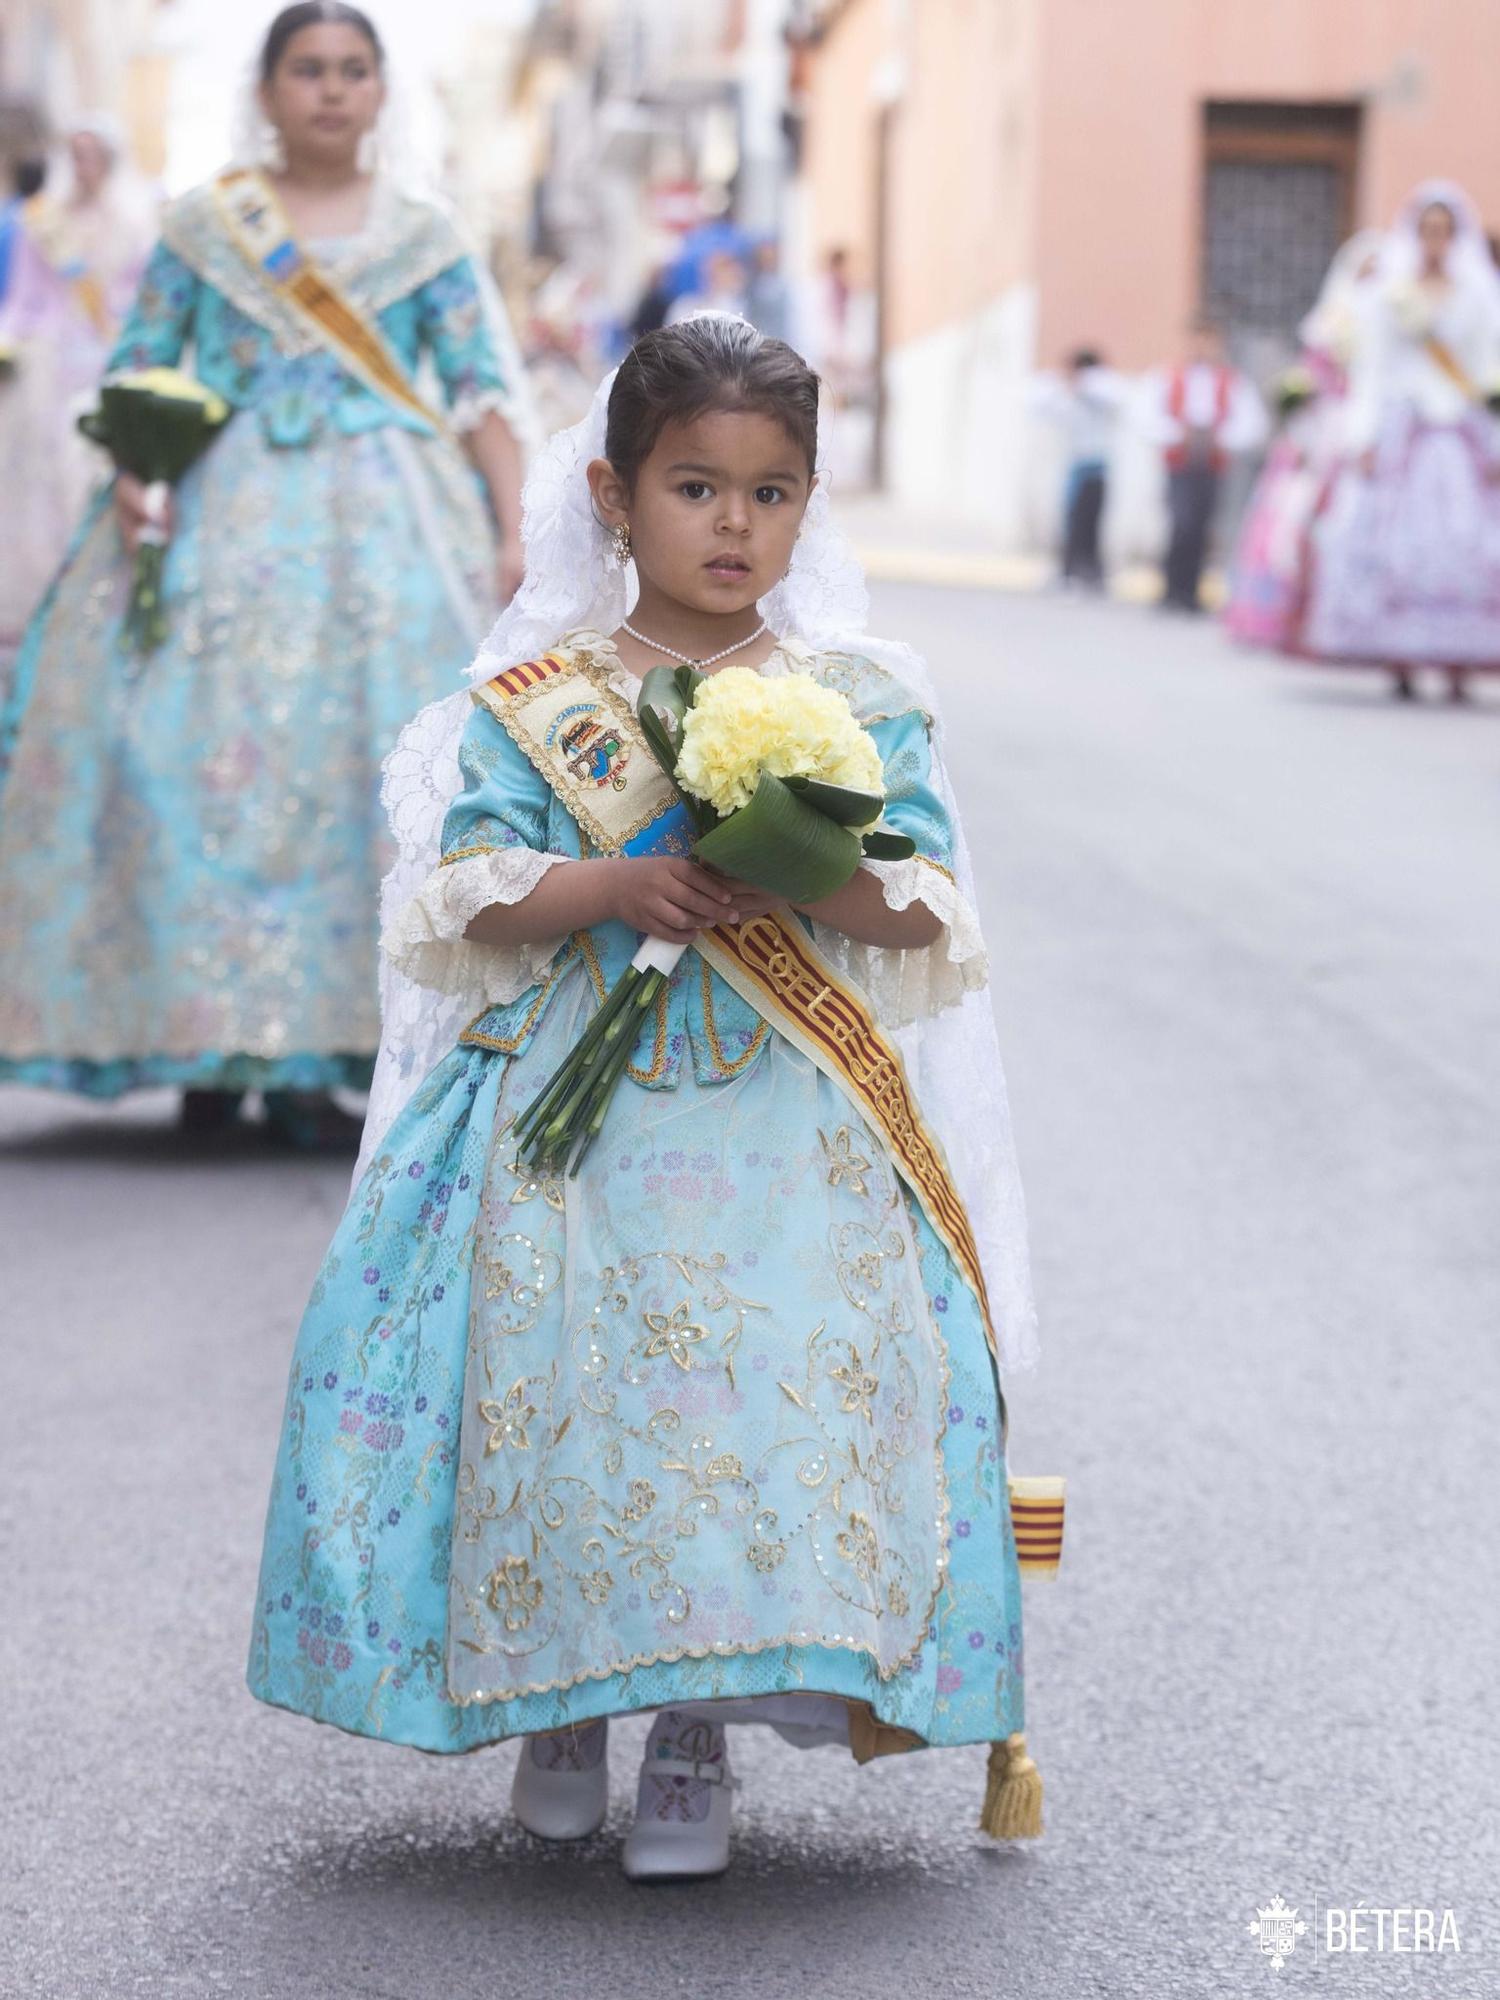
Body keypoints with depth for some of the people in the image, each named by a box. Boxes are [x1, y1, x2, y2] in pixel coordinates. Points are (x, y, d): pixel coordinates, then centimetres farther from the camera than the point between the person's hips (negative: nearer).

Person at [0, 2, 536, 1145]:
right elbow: (137, 369, 10)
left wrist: (513, 533, -4)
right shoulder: (201, 227, 10)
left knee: (355, 756, -9)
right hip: (228, 523, 0)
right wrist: (130, 473, -8)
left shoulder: (424, 236, 10)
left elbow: (487, 389, 6)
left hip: (388, 526, 0)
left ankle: (310, 1058, -5)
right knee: (207, 753, -9)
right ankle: (211, 1047, 1)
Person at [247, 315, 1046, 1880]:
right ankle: (554, 1696, 15)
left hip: (790, 1120, 0)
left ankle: (696, 1736, 1)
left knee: (775, 1379, -15)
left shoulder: (859, 700, 7)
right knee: (557, 1381, -9)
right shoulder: (531, 700, 5)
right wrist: (614, 888, -17)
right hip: (572, 1109, 0)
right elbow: (465, 892, -2)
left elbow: (932, 910, 3)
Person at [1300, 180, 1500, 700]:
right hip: (1401, 426, -1)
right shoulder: (1393, 292, 9)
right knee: (1395, 535, -10)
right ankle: (1400, 664, -6)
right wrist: (1364, 438, -2)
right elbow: (1374, 366, 7)